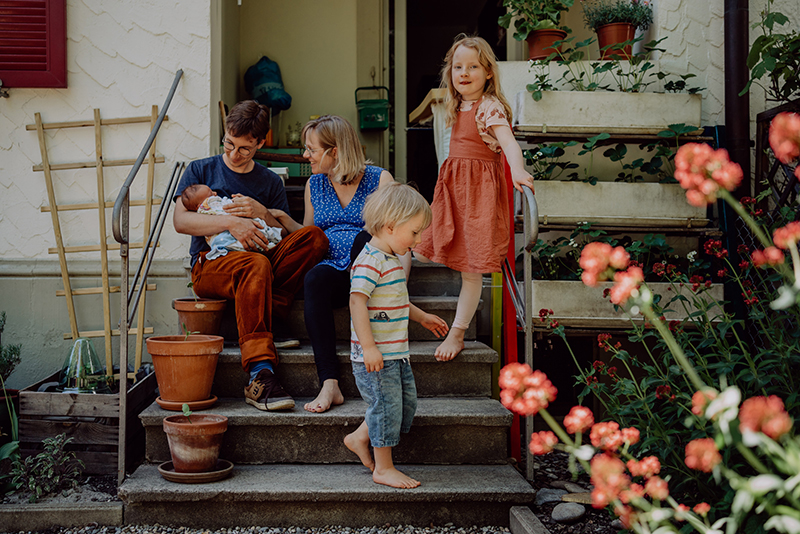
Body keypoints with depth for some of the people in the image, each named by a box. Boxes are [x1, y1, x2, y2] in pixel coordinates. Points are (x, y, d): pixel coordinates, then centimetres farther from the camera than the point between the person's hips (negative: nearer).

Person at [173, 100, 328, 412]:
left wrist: (263, 213, -7)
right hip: (210, 265, -3)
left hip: (260, 263, 3)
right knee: (255, 264, -40)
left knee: (314, 236, -24)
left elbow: (290, 235, 12)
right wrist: (230, 222, -16)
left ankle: (267, 317, -32)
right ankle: (260, 376, -50)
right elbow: (180, 220, -3)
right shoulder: (200, 171, 12)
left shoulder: (270, 182, 20)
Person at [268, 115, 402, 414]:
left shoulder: (379, 179, 4)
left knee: (361, 238, -35)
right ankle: (329, 384, -42)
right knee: (314, 279, -33)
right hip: (335, 273, 3)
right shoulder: (314, 185, 18)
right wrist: (282, 219, 8)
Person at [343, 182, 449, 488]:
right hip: (375, 355, -10)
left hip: (395, 353, 10)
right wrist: (368, 347, -28)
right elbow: (358, 302, -25)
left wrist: (421, 317, 30)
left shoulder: (391, 260, 15)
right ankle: (383, 468, 10)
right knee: (386, 406, -3)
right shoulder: (370, 262, -18)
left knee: (406, 401, 16)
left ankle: (360, 438, 29)